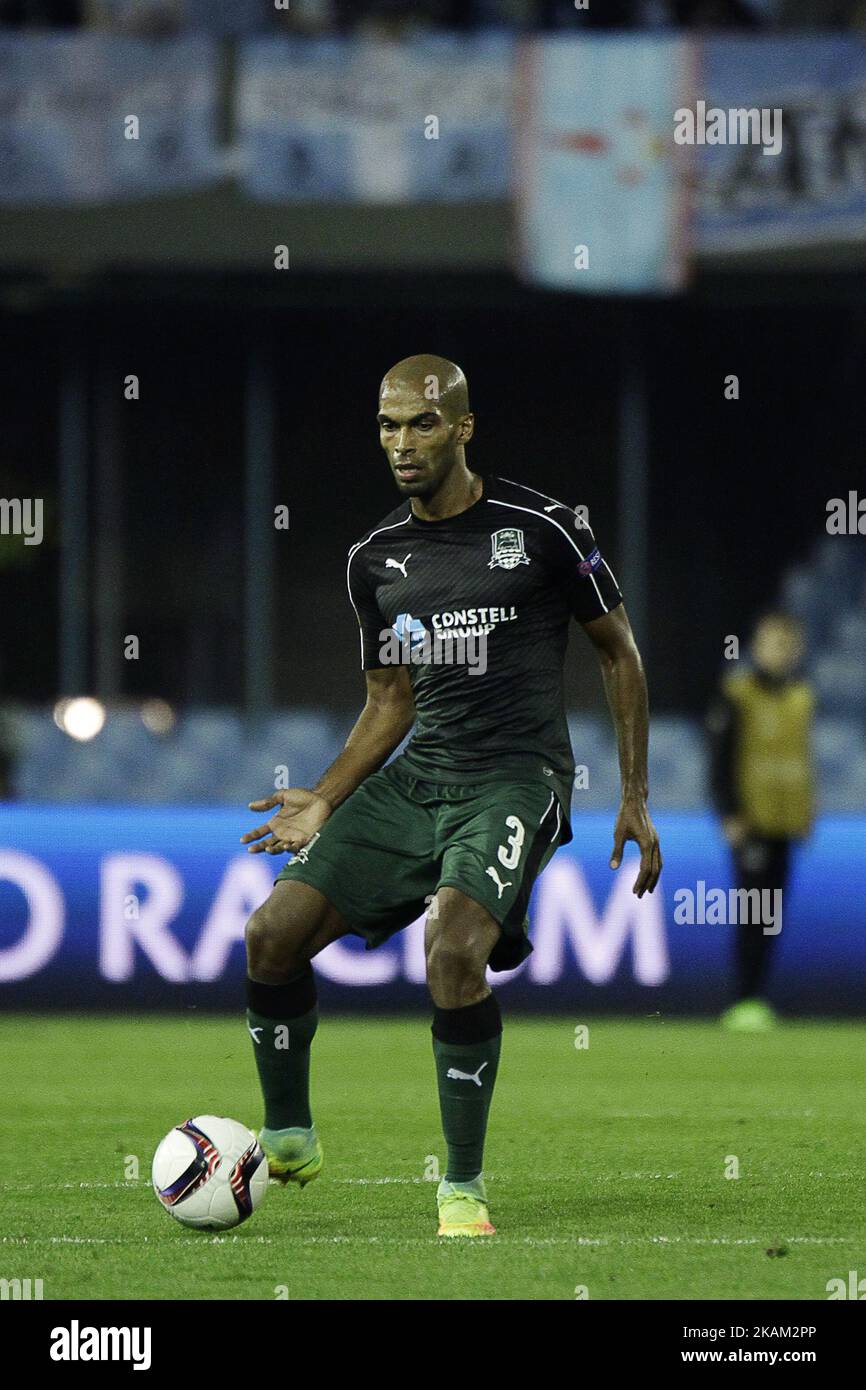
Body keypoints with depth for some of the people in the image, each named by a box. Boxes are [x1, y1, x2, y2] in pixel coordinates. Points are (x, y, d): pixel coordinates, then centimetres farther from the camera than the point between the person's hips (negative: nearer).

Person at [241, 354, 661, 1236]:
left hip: (516, 776, -6)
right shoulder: (375, 559, 10)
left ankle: (464, 1187, -17)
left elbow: (618, 651, 4)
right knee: (273, 932, -9)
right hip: (414, 777, 6)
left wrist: (635, 799, 2)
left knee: (454, 946, -30)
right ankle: (288, 1139, 13)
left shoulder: (540, 528, -5)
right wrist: (325, 801, 5)